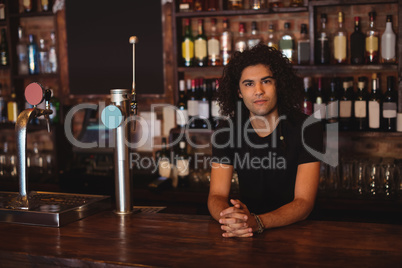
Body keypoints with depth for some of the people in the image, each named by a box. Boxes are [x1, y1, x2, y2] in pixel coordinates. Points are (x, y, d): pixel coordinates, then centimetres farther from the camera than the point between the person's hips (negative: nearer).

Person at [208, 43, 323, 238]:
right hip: (245, 236, 1)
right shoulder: (226, 132, -1)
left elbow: (304, 202, -15)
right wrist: (227, 217, -30)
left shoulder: (307, 128, -10)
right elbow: (217, 195, -5)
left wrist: (257, 222, -32)